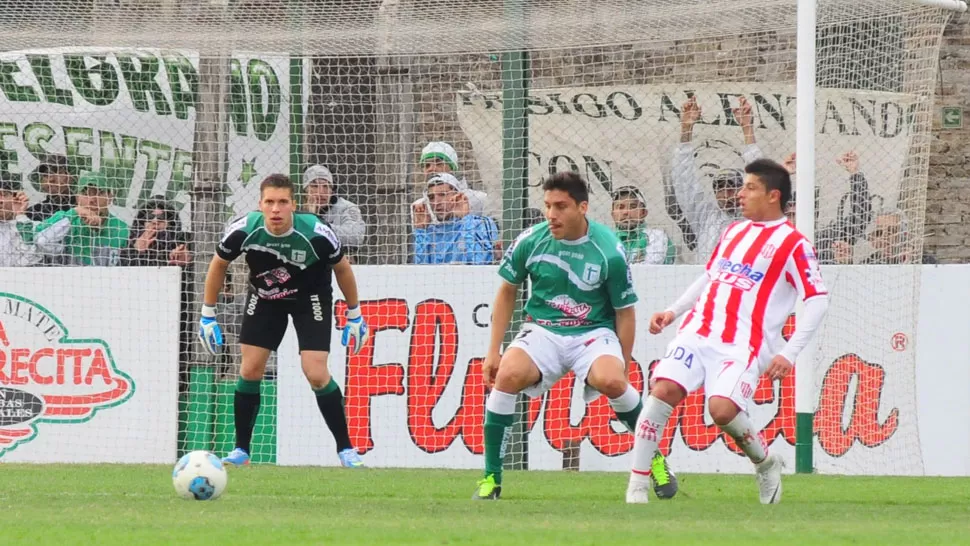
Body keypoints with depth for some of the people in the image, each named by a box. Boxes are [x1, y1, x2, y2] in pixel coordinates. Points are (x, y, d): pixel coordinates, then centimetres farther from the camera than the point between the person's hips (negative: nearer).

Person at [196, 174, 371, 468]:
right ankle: (241, 450, 10)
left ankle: (346, 449, -1)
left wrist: (355, 316, -2)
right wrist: (207, 315, -1)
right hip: (264, 298, 2)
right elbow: (218, 265, -5)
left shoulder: (316, 234, -31)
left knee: (316, 374, -14)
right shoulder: (244, 231, -27)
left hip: (310, 298, -2)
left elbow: (342, 268, -10)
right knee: (250, 371, -4)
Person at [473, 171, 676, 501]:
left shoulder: (609, 251, -11)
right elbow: (507, 291, 11)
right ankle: (491, 478, -16)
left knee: (611, 381, -33)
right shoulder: (530, 241, -5)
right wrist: (493, 351, 7)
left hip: (593, 333, -2)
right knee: (508, 375, -28)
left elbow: (625, 312, -1)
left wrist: (623, 367, 0)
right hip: (542, 331, 2)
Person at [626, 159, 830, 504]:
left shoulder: (793, 244, -2)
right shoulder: (733, 232, 19)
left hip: (743, 344, -6)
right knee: (663, 389, -17)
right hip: (698, 330, 6)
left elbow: (818, 302, -8)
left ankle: (766, 463, 7)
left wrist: (788, 354, -16)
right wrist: (673, 312, 19)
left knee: (722, 409, -26)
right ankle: (637, 486, -12)